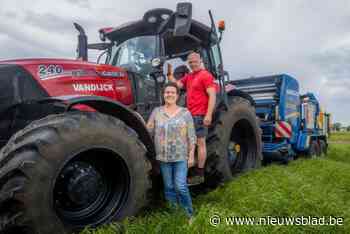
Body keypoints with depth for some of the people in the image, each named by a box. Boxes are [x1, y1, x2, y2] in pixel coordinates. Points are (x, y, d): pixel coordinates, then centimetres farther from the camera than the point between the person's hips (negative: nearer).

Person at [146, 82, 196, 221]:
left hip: (181, 157, -2)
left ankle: (188, 214, 17)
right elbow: (148, 132, 3)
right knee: (169, 187, 12)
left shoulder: (185, 113, -1)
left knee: (180, 187, -5)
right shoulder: (156, 112, 3)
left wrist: (191, 155, -4)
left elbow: (191, 136, -2)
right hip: (163, 157, 2)